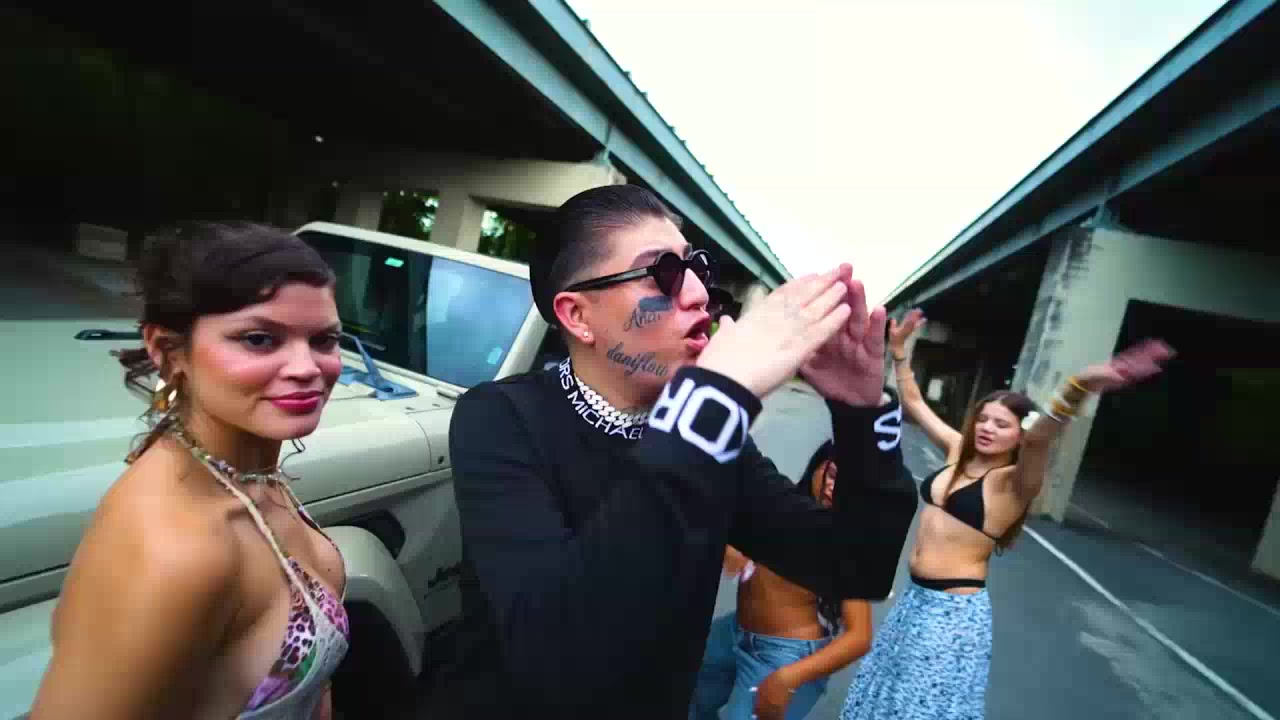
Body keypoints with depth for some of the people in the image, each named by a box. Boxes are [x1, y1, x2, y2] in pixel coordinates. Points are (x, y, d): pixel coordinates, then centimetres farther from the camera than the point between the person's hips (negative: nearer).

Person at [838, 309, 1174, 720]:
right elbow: (914, 403, 9)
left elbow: (1038, 439, -38)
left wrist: (1080, 388, -57)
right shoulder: (957, 452, 1)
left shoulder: (1013, 481, -17)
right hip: (915, 597, 7)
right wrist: (899, 351, 6)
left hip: (956, 610, -6)